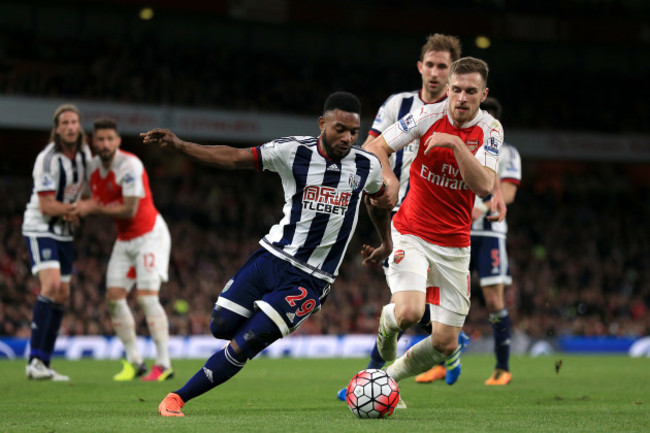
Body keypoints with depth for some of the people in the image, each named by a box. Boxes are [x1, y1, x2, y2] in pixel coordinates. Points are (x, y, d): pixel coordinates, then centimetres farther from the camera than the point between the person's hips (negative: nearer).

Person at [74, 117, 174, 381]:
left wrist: (93, 208, -20)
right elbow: (100, 202, 14)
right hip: (124, 239, 8)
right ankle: (134, 361, 7)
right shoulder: (94, 166, 3)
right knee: (114, 297, -2)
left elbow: (129, 210, -24)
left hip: (150, 235, -8)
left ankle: (164, 364, -12)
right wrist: (81, 208, -8)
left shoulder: (130, 166, -22)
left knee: (147, 296, -17)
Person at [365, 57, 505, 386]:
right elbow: (374, 147, -1)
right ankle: (387, 323, 11)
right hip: (410, 234, -2)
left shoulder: (490, 130, -5)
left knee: (445, 344, 0)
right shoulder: (429, 116, -10)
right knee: (409, 312, -27)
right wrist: (388, 177, -20)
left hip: (454, 245, 2)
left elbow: (483, 186, -19)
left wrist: (456, 143, -28)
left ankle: (389, 377, 28)